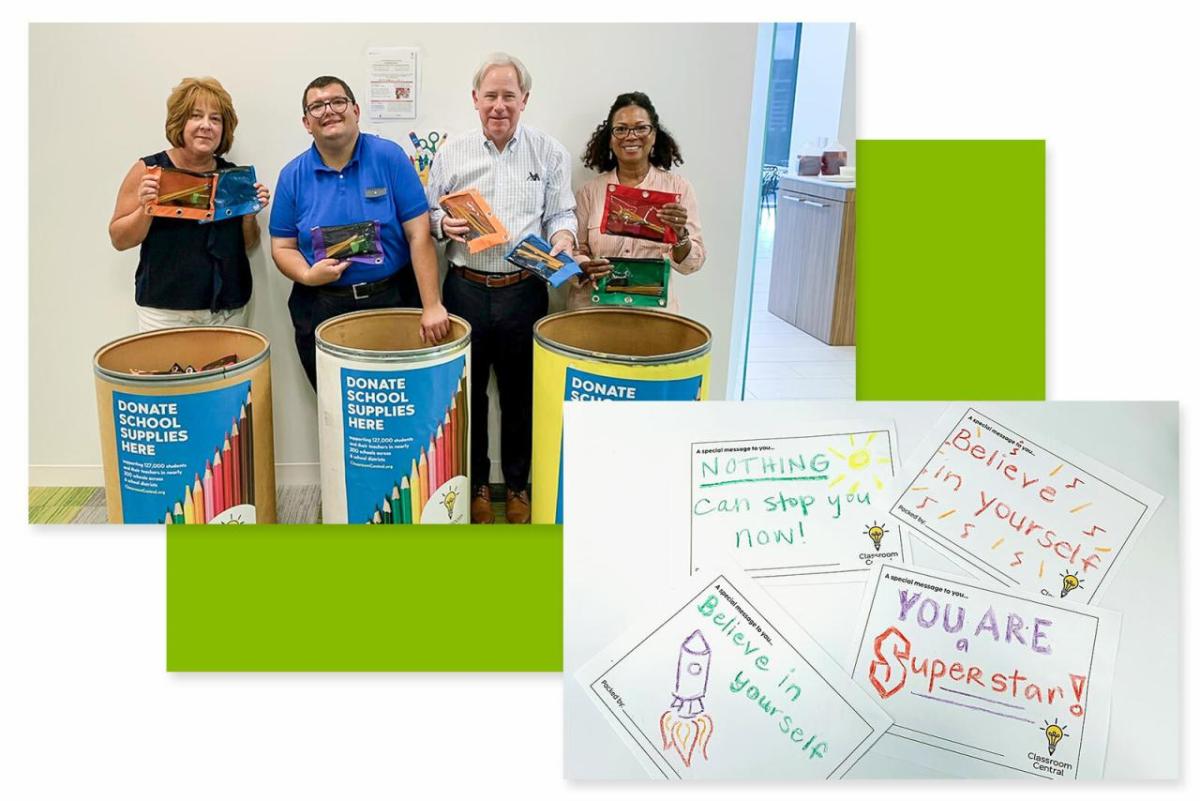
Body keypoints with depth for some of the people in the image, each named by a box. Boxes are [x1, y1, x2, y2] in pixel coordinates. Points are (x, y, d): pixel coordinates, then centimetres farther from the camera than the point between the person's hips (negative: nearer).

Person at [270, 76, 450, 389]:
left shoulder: (389, 157, -5)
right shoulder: (293, 176, 3)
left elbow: (419, 235, -10)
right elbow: (283, 247, 8)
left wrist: (432, 306, -16)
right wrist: (307, 276, -15)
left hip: (394, 303, -1)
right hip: (322, 312, 2)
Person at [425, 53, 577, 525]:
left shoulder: (549, 154, 5)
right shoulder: (451, 153, 7)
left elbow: (561, 214, 6)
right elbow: (427, 214, 11)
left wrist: (562, 238, -15)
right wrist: (444, 225, -11)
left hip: (524, 291, -1)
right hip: (466, 289, 1)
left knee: (521, 394, 8)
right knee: (468, 392, 9)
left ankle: (518, 485, 26)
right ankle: (476, 483, 26)